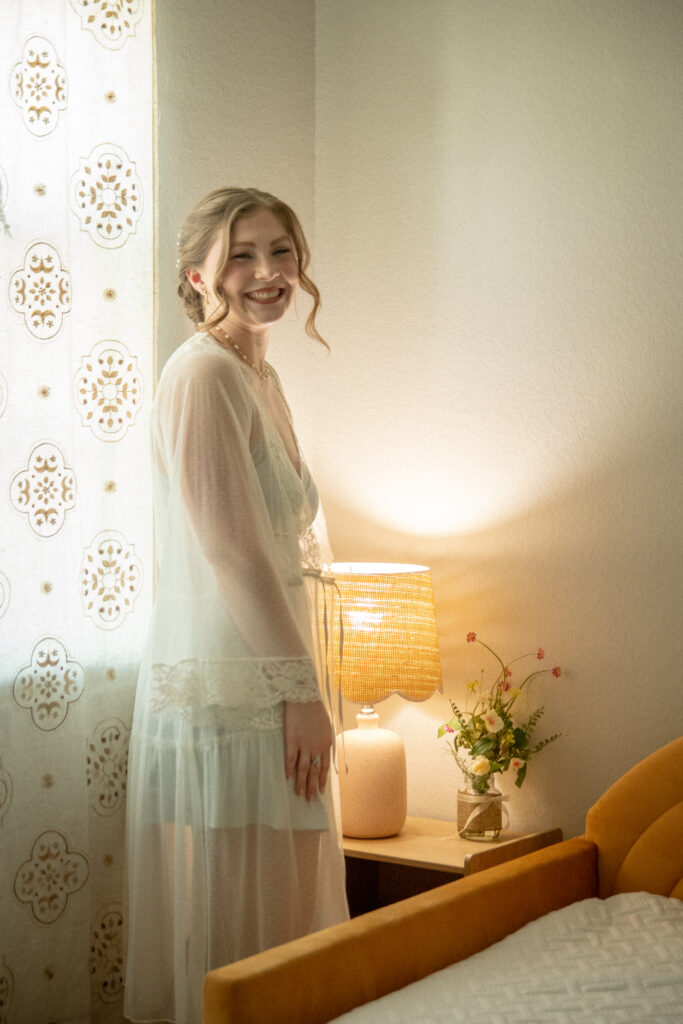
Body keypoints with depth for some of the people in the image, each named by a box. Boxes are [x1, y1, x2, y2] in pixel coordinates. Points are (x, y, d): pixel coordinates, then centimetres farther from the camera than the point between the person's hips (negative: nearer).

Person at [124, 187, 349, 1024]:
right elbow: (231, 548, -19)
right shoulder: (202, 372, -13)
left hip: (268, 679, 9)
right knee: (228, 923, 0)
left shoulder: (263, 379, 15)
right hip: (219, 684, -9)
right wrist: (299, 689, -16)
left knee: (279, 908, 16)